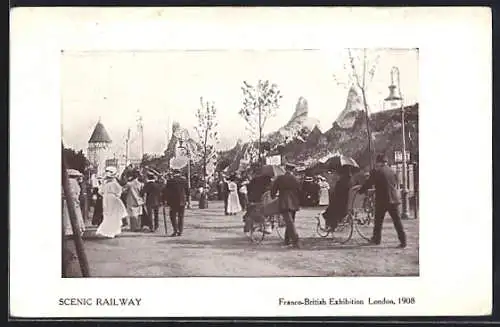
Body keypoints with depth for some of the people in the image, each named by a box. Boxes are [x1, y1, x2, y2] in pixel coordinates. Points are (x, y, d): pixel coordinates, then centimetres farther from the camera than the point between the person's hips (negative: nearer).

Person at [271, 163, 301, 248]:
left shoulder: (279, 178, -3)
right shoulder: (295, 179, 3)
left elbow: (273, 190, 5)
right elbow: (300, 191, 8)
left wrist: (273, 196, 25)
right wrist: (299, 202, 21)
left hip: (284, 204, -3)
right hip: (294, 204, 4)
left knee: (289, 222, -11)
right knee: (291, 221, 18)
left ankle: (295, 241, -24)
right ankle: (287, 240, 27)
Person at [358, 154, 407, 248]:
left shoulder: (376, 171, -7)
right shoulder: (392, 171, 8)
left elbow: (368, 184, -4)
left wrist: (360, 191, 11)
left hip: (382, 200, -4)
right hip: (394, 199, 4)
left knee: (378, 220, 12)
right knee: (397, 220, 3)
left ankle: (377, 239, 21)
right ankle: (403, 241, -2)